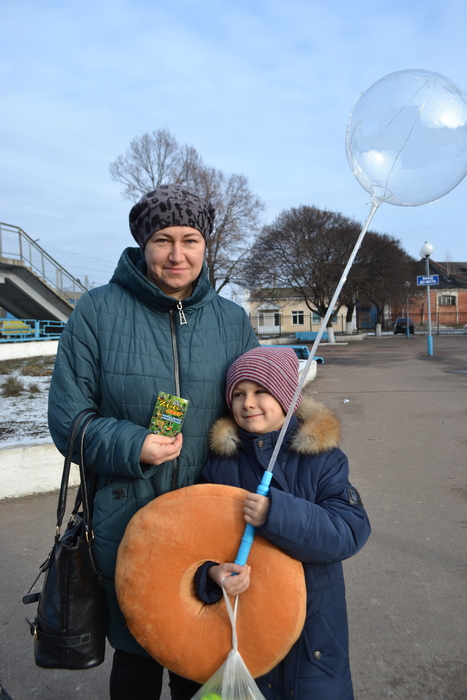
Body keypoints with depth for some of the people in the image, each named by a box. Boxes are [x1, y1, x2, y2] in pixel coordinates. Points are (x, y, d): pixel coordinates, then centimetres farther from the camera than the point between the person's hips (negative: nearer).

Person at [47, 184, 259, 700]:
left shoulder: (231, 320, 1)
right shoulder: (98, 310, -8)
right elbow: (68, 416, -6)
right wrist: (131, 446, -23)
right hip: (126, 520, -2)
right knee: (135, 656, 20)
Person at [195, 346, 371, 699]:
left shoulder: (323, 458, -12)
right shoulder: (219, 462, -7)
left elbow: (350, 532, -22)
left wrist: (277, 514, -35)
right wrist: (211, 571, -23)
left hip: (313, 623, -1)